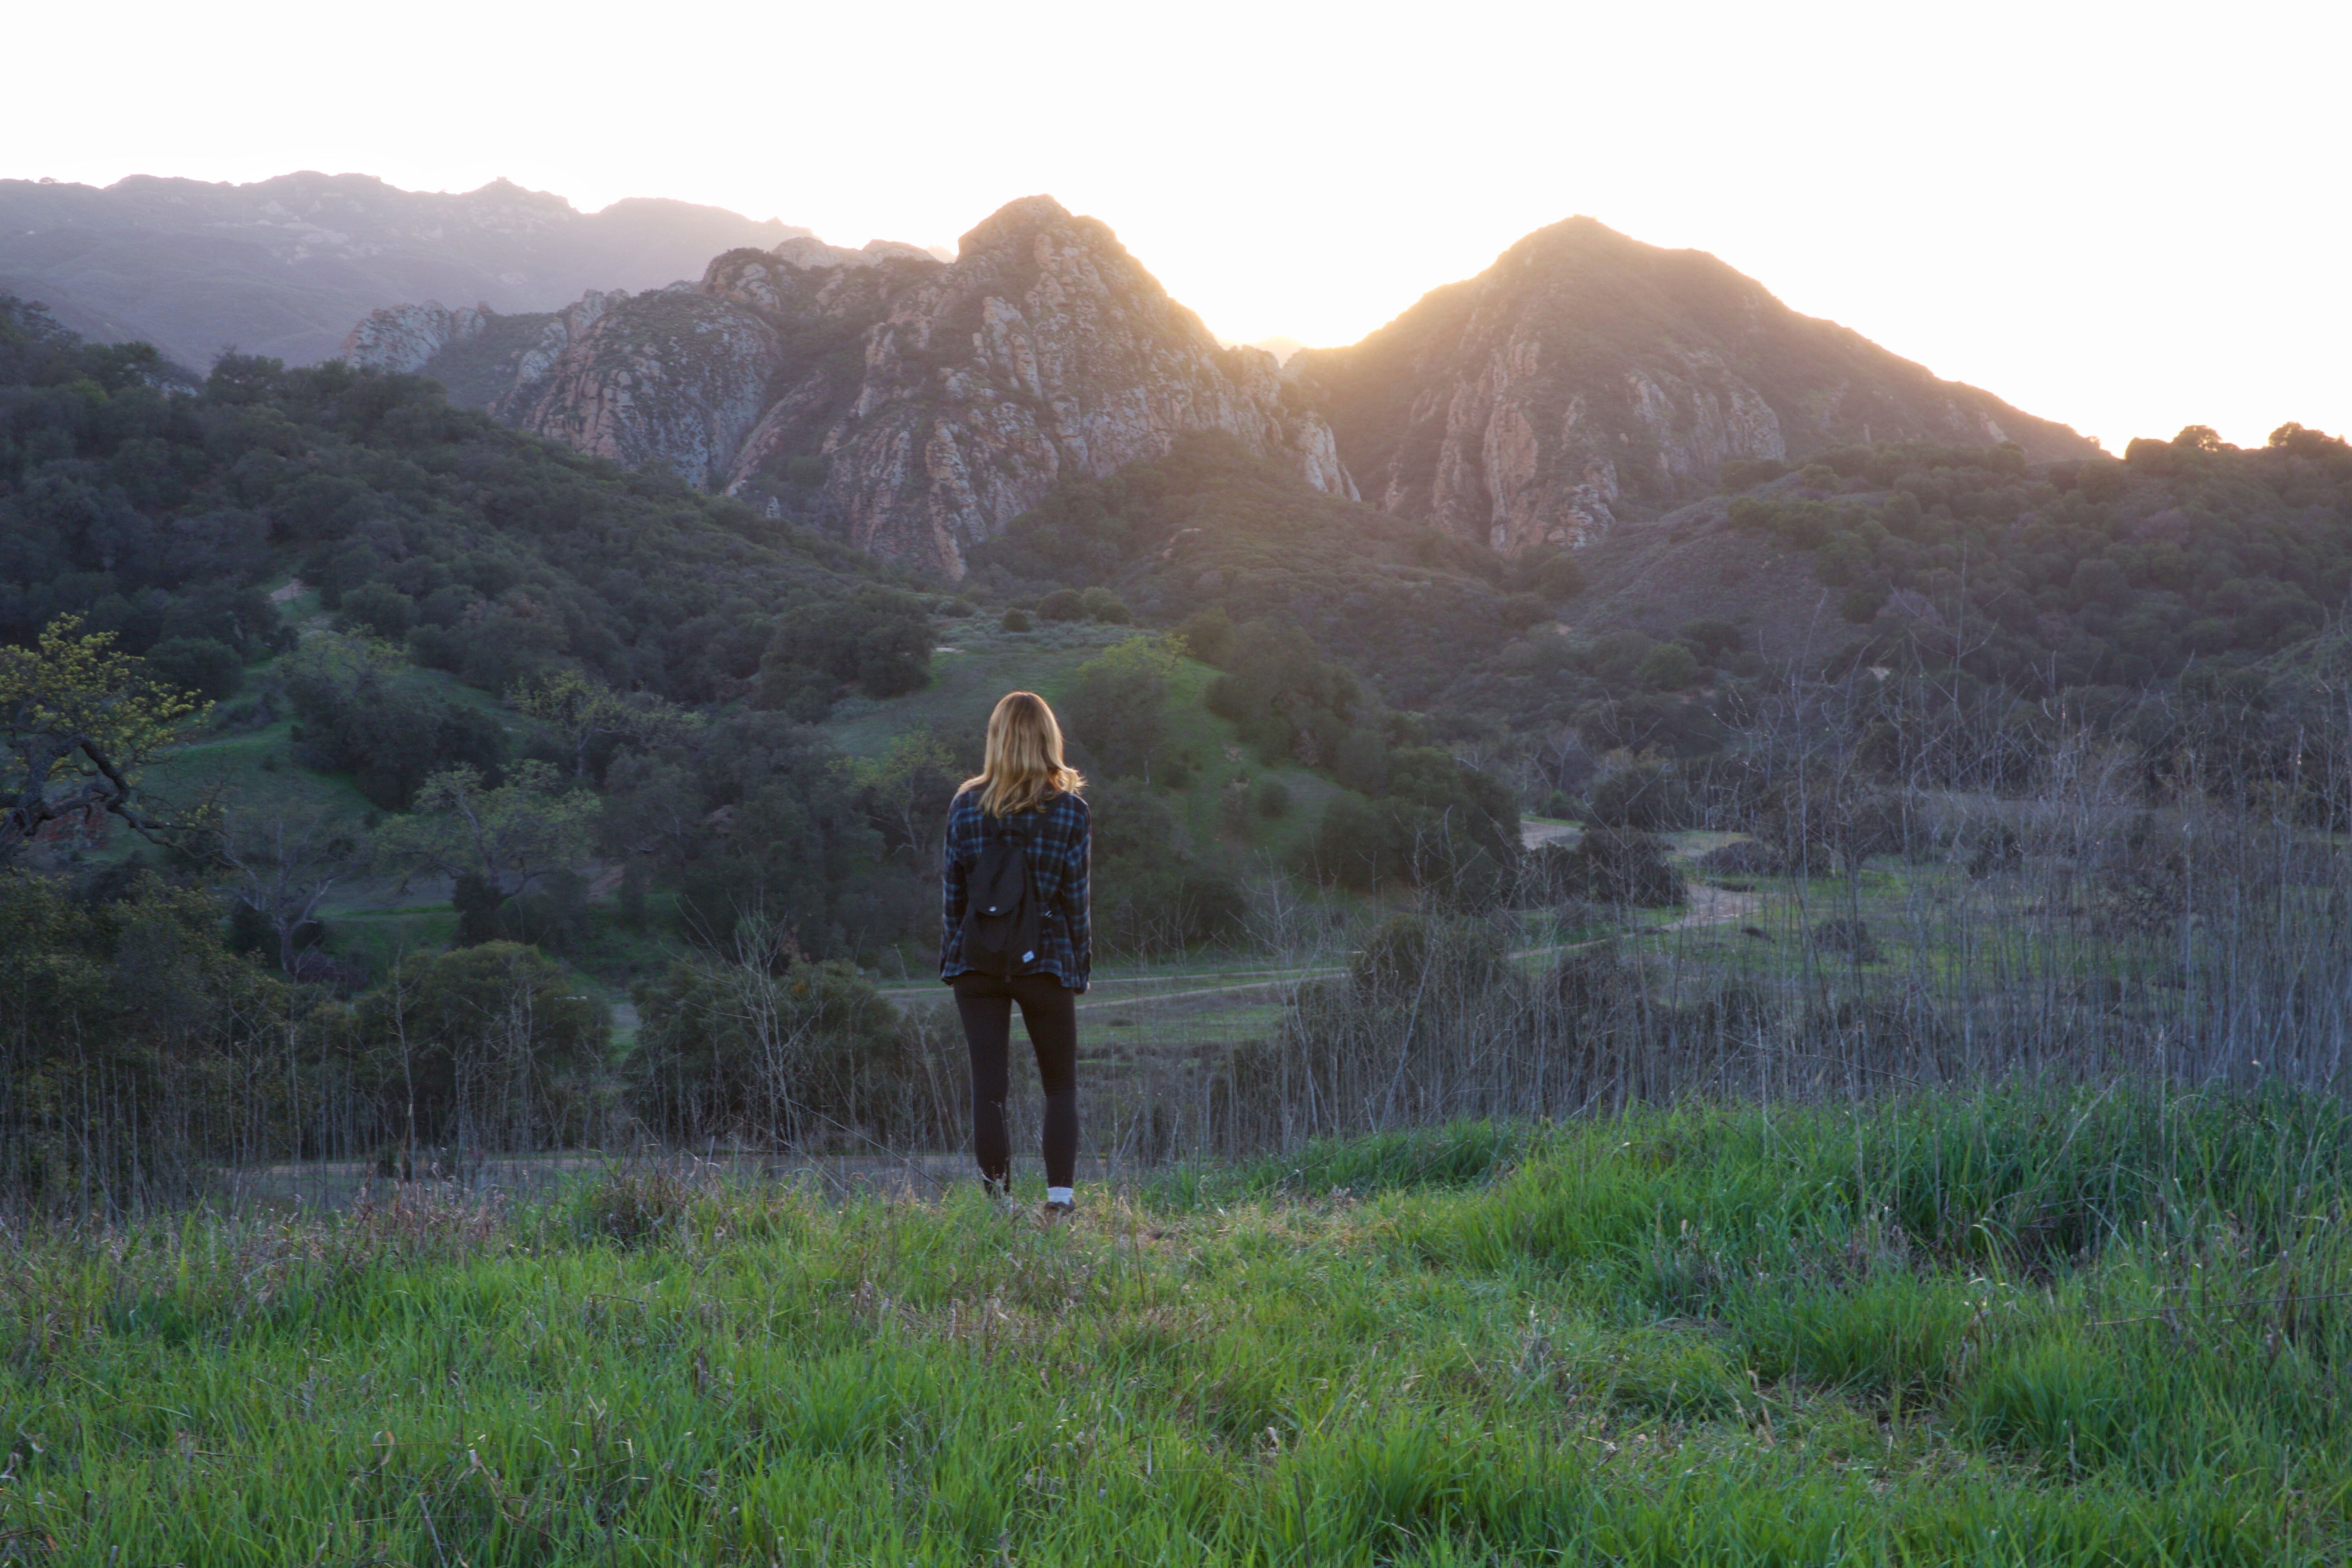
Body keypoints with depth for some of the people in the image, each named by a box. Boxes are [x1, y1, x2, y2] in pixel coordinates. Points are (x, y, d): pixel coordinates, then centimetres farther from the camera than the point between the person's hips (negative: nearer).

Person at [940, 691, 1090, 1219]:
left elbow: (952, 889, 4)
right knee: (1060, 1085, 10)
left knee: (988, 1087, 4)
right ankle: (1059, 1196, -2)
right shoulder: (1071, 809, -3)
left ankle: (997, 1201, 1)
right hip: (1045, 960, -1)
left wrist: (952, 957, 12)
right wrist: (1080, 965, 6)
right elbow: (1076, 897, -2)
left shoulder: (966, 804, 1)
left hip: (978, 963, 1)